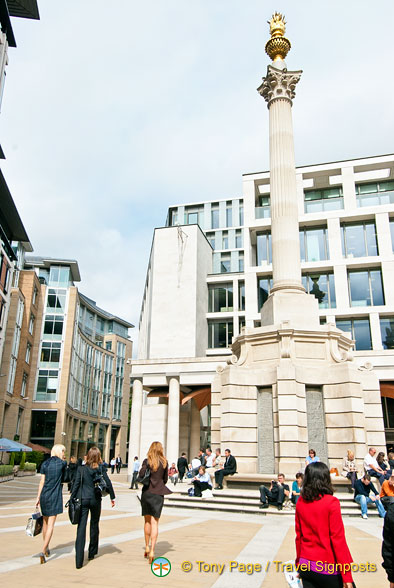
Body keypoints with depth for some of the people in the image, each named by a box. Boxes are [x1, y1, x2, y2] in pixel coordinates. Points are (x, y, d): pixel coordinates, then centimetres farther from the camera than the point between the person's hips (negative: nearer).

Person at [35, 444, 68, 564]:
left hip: (44, 495, 5)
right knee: (51, 524, -1)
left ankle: (46, 548, 32)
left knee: (45, 522, 19)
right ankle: (43, 551, -10)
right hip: (55, 496, -4)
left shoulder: (45, 464, 4)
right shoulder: (63, 463, -6)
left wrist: (38, 497, 9)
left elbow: (42, 482, 4)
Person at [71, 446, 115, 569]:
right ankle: (92, 553, 32)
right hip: (96, 500, 1)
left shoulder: (81, 469, -4)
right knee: (94, 525, 19)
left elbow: (76, 485, -3)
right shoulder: (101, 468, -3)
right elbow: (108, 483, -1)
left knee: (81, 528, -1)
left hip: (83, 499, -1)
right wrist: (112, 497, 10)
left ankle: (79, 560, -6)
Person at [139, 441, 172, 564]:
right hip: (159, 493, 0)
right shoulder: (164, 462, -1)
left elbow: (141, 475, -14)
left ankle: (147, 547, 25)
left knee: (147, 521, 16)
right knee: (154, 522, 0)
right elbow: (165, 479, 7)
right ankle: (152, 550, -9)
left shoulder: (147, 461, -5)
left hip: (147, 492, 0)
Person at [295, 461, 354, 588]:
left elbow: (298, 536, 7)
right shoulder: (331, 503, -15)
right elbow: (338, 539, -14)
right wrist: (347, 576, -9)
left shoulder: (300, 502, -1)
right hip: (327, 568, -4)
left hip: (305, 564, 4)